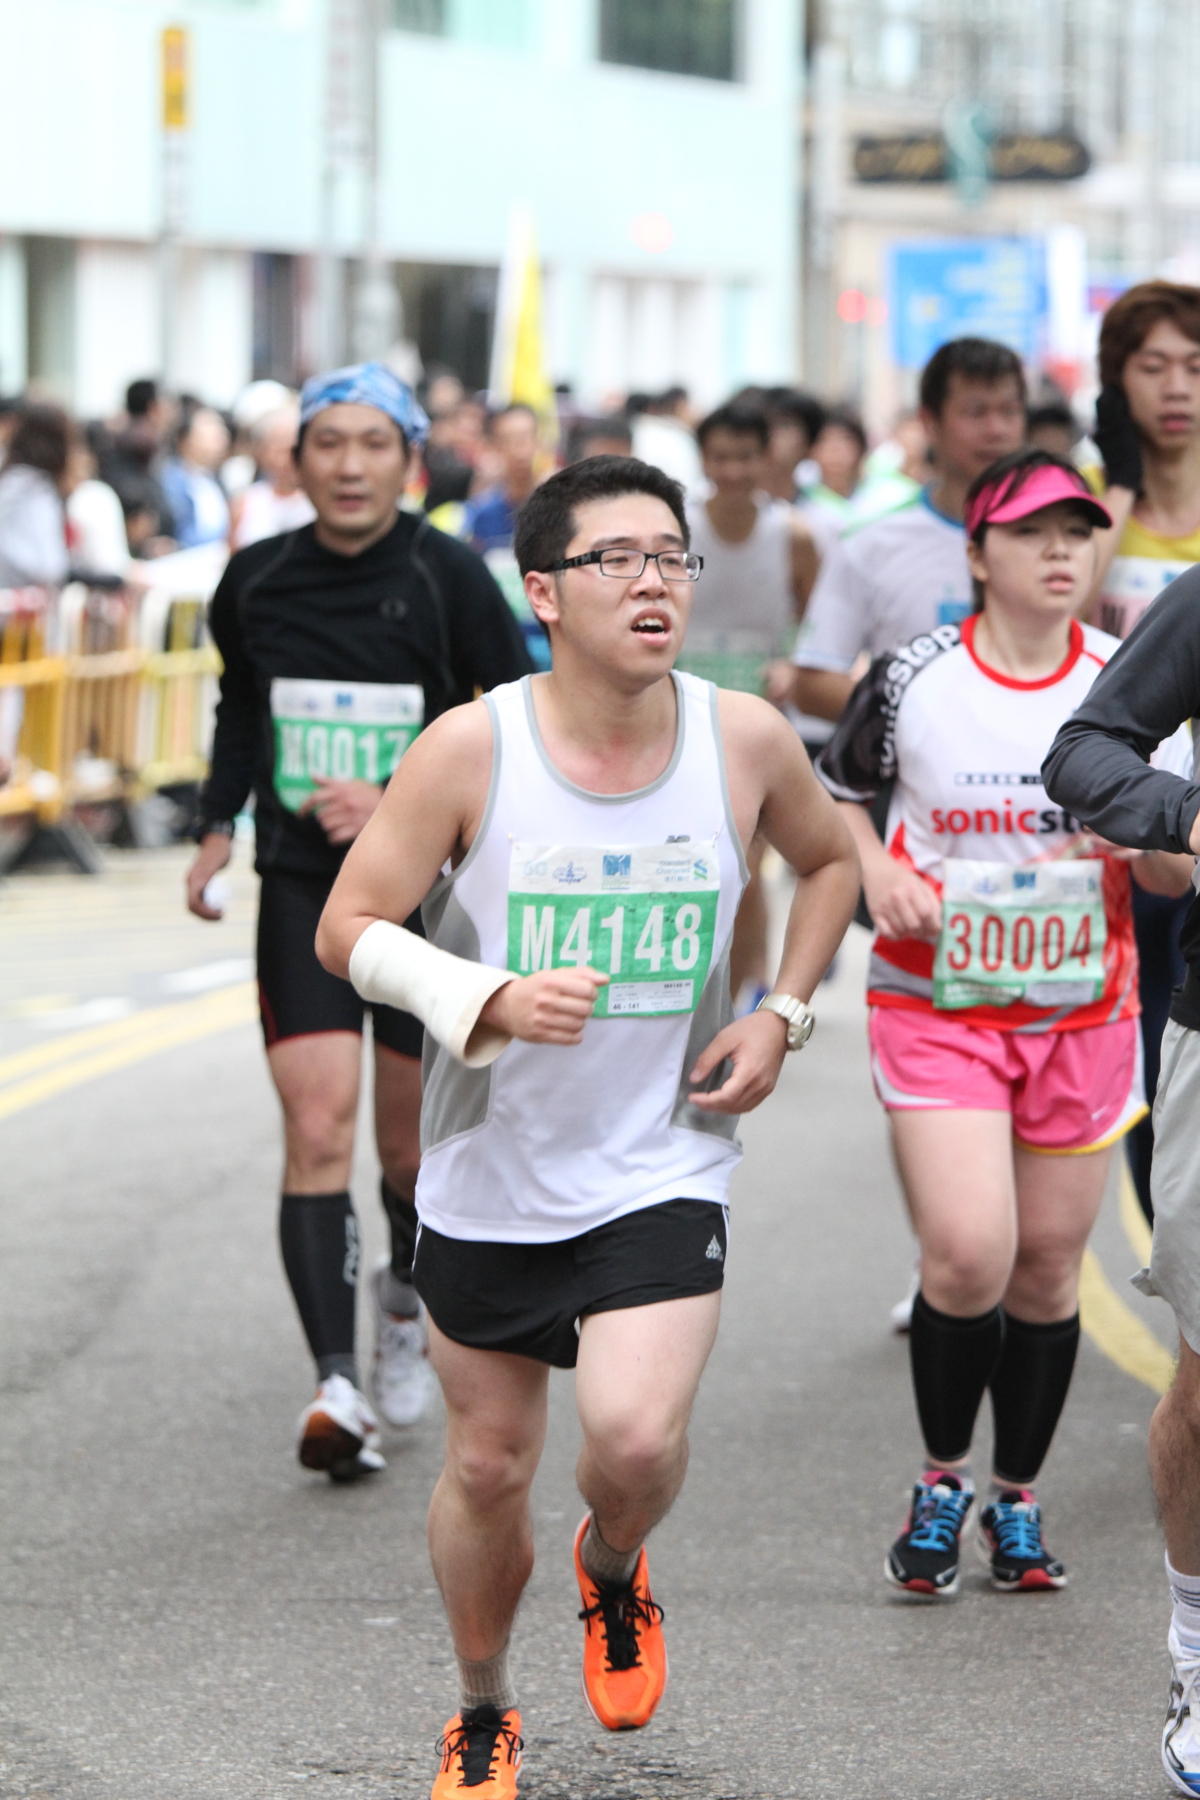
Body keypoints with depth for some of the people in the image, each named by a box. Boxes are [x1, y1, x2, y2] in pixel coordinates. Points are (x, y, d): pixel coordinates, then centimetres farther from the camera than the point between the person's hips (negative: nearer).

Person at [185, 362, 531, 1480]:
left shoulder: (447, 578, -10)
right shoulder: (255, 581, 0)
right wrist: (218, 825, 10)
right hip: (300, 885, 1)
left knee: (409, 1144, 10)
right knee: (318, 1127, -14)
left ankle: (405, 1296, 42)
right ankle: (337, 1383, -17)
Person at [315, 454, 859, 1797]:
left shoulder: (744, 739, -6)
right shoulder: (471, 750, -13)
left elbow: (828, 859, 15)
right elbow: (349, 927, -8)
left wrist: (782, 1014, 3)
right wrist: (488, 999, -24)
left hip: (664, 1167, 0)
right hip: (491, 1171, 0)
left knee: (636, 1437, -19)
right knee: (488, 1464, 10)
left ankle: (612, 1571, 18)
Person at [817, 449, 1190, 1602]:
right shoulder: (913, 678, -5)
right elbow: (832, 790, 12)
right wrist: (876, 872, -7)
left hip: (1082, 1011, 2)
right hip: (936, 1004, -2)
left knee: (1049, 1266, 7)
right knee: (967, 1254, -16)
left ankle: (1016, 1500, 26)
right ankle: (941, 1481, 8)